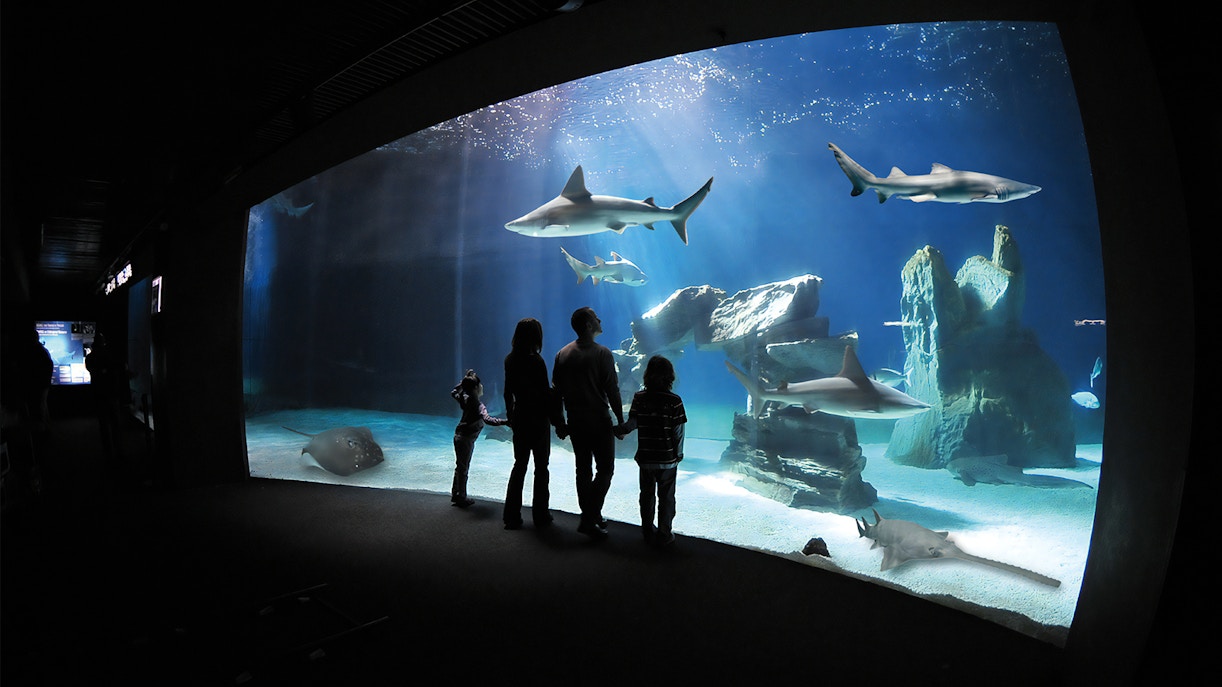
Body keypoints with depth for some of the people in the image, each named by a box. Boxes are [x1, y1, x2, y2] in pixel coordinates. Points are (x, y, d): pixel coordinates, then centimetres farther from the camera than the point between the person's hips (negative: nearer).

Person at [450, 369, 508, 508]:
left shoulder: (465, 398, -1)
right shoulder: (478, 405, -23)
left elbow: (453, 392, 21)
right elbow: (487, 419, -40)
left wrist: (463, 382, 14)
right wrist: (505, 422, -47)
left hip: (459, 436, 8)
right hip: (466, 439, -8)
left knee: (460, 466, 18)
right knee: (463, 468, 3)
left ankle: (455, 495, 29)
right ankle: (461, 498, 13)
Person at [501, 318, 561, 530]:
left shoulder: (510, 360, 3)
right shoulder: (535, 361, -16)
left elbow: (508, 392, 10)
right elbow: (546, 393, -15)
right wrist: (556, 420, -8)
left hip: (519, 417, 6)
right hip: (538, 419, -6)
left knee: (519, 465, 13)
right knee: (541, 467, 6)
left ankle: (512, 516, 13)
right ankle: (540, 515, 12)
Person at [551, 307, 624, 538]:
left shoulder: (562, 354, 5)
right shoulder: (602, 353, -12)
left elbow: (556, 391, 7)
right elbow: (612, 391, -12)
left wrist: (560, 423, 14)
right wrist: (620, 422, -5)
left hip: (575, 422, 6)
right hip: (599, 421, -6)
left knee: (583, 469, 14)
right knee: (605, 469, 2)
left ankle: (590, 516, 22)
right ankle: (589, 519, -5)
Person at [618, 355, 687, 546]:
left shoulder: (639, 397, -5)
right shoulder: (674, 400, -11)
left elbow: (632, 424, -7)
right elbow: (678, 431, -9)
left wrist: (619, 429, 10)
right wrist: (679, 453, 3)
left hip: (646, 458, 2)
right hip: (668, 458, -2)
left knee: (647, 494, 16)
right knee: (666, 497, 9)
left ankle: (648, 531, 26)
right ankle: (664, 534, 14)